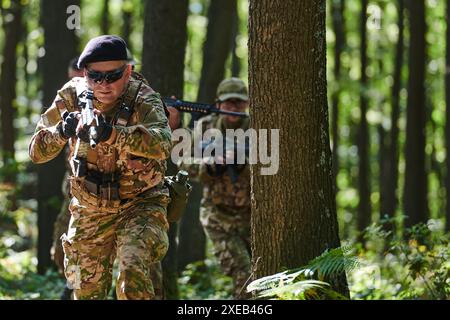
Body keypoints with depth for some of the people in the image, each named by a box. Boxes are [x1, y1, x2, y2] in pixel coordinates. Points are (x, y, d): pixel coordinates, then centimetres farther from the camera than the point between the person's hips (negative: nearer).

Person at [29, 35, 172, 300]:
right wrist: (62, 132, -29)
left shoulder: (144, 99, -19)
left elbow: (161, 143, -40)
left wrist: (112, 134, -55)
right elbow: (37, 152, -8)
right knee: (86, 290, 9)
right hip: (90, 212, 4)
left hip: (140, 205, -4)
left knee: (133, 275, -27)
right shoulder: (72, 96, -8)